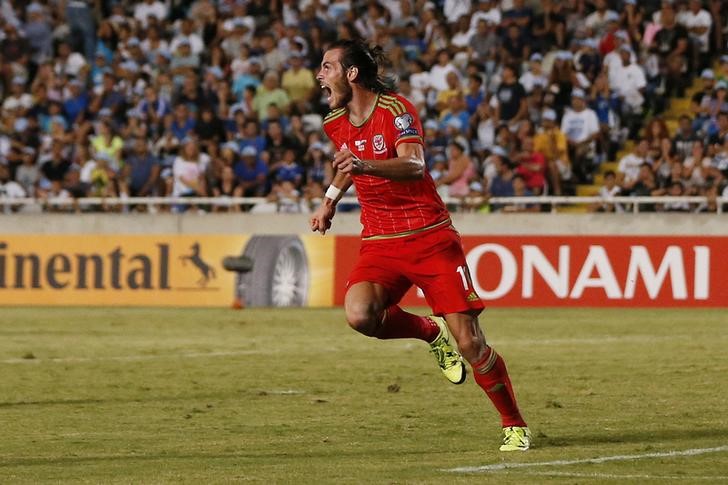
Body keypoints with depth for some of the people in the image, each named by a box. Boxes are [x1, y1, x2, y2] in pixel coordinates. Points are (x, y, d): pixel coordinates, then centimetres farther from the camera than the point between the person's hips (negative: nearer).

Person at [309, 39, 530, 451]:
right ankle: (430, 332, 5)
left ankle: (515, 425, 9)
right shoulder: (336, 123, 7)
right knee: (360, 314, -26)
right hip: (380, 243, 5)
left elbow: (414, 165, -31)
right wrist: (331, 199, 30)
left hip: (430, 236, -5)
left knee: (470, 343, -10)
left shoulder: (396, 110, -13)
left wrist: (365, 165, -46)